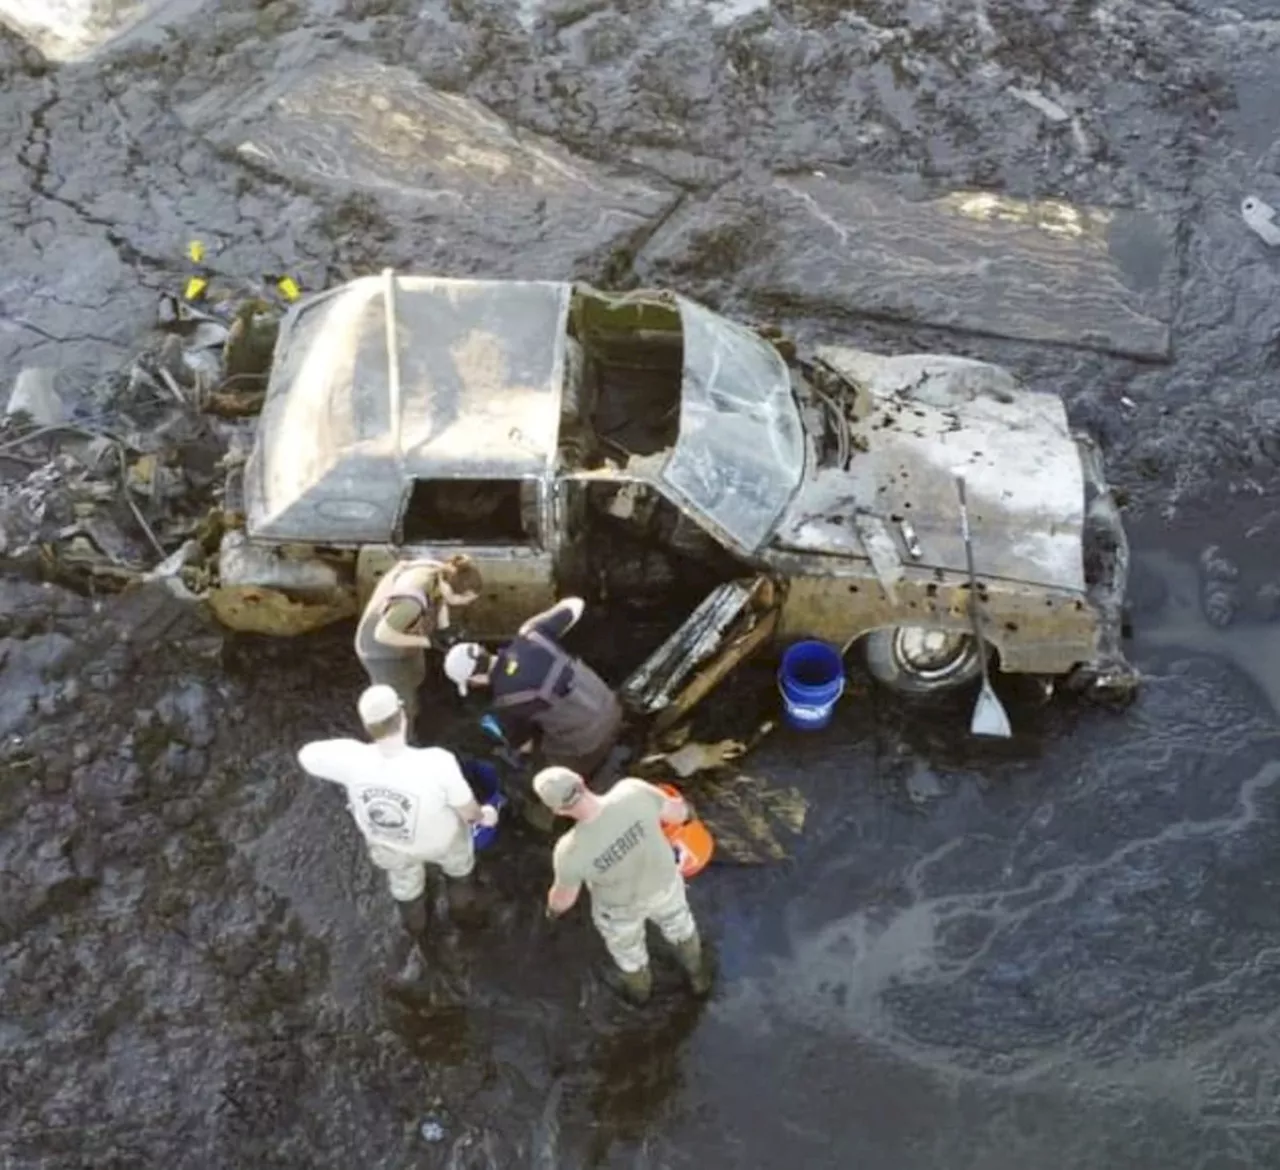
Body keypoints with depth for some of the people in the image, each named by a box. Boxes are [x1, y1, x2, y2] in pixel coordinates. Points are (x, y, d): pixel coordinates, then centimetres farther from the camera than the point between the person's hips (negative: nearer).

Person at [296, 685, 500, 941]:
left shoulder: (351, 759, -38)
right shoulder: (438, 764, -43)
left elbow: (304, 754, -16)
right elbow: (468, 811, -24)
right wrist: (483, 815, 0)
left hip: (388, 845, 2)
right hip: (438, 841, -2)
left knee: (404, 882, 37)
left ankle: (415, 925, 67)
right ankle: (460, 877, 71)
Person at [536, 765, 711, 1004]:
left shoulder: (571, 851, -40)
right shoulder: (634, 793, -40)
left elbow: (564, 897, -18)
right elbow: (679, 813, -19)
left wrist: (554, 907, 7)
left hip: (620, 904, -2)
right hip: (663, 880, 2)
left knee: (626, 945, 35)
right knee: (678, 924, 36)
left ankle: (639, 987, 68)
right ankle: (698, 976, 65)